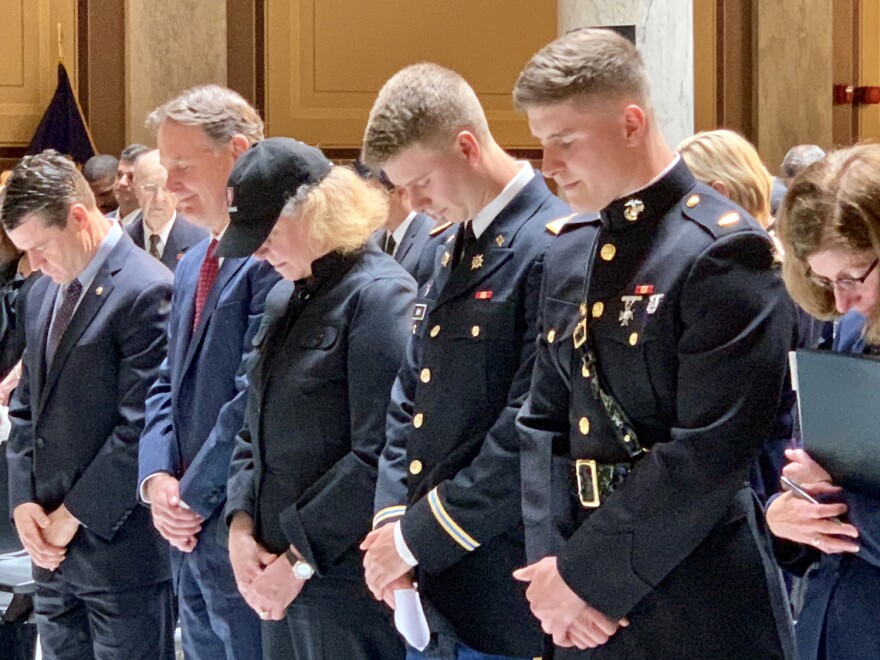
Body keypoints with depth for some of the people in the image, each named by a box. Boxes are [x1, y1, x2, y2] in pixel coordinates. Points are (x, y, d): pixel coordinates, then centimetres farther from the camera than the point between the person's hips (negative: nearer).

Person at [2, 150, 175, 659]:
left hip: (119, 542, -8)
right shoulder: (46, 291, 13)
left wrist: (74, 515, -12)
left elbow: (140, 425, -17)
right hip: (51, 541, 8)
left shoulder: (146, 292, -14)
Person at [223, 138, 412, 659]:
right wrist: (242, 527, 0)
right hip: (280, 577, 8)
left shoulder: (380, 294, -12)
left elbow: (379, 455, -19)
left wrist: (300, 558, -15)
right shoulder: (285, 299, 15)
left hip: (347, 581, -8)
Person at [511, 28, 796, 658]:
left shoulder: (724, 251, -14)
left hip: (699, 609, -6)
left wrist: (586, 573, -15)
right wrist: (551, 564, -4)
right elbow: (545, 421, 10)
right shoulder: (570, 251, 9)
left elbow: (710, 453, -20)